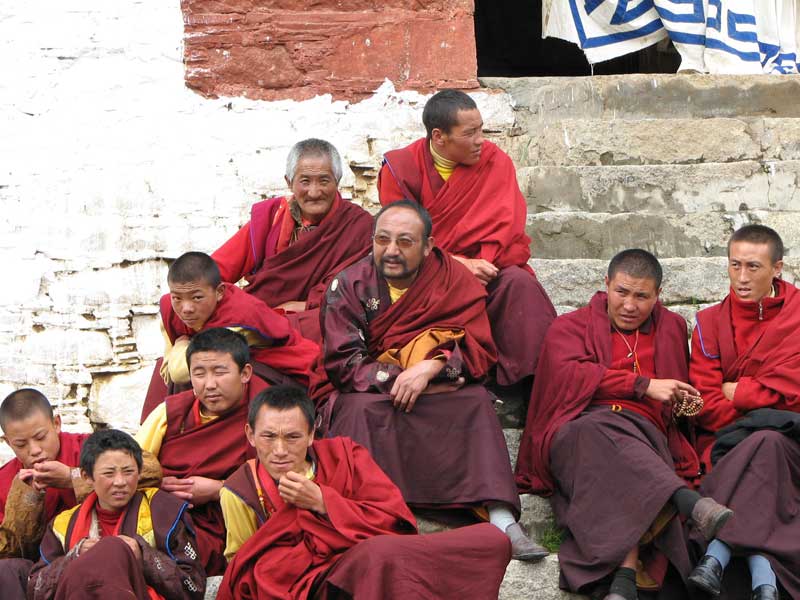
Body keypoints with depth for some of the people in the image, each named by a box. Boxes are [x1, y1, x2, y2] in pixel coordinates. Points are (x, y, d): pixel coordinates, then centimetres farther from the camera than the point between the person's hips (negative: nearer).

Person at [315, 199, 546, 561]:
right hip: (368, 394, -1)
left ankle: (502, 520, -37)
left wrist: (431, 368, -27)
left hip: (437, 393, 1)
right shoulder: (349, 285, -2)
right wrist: (402, 379, -21)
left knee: (474, 401, -27)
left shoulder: (455, 280, 0)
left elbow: (479, 349, -9)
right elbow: (342, 363, -9)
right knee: (362, 406, -33)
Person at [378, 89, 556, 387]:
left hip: (483, 271, 2)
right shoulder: (399, 168, -3)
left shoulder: (495, 161, 1)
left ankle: (533, 382, -25)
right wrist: (460, 264, -21)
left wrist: (480, 267, -24)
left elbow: (505, 227, -5)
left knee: (520, 282, -30)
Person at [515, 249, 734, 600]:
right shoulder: (570, 327, 20)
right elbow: (570, 374, -2)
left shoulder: (671, 328, 30)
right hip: (576, 434, -2)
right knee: (602, 430, -41)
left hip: (644, 433, 2)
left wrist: (688, 403, 14)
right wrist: (643, 385, -8)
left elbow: (682, 388, 40)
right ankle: (692, 504, -58)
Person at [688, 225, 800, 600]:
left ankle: (717, 555, -47)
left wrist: (736, 393, -3)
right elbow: (706, 404, 0)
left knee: (766, 444, -35)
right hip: (728, 440, 1)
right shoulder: (710, 323, 10)